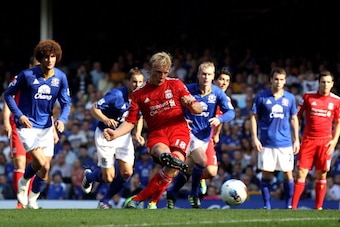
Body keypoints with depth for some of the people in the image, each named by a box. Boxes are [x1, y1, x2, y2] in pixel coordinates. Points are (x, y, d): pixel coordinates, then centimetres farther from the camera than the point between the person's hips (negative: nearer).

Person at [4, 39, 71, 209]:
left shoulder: (60, 77, -3)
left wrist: (62, 119, -17)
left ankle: (32, 199, 27)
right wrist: (19, 115, -16)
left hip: (46, 126, 5)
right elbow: (8, 94, -4)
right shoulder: (27, 75, -14)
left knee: (45, 168, 5)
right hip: (27, 125, -5)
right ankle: (24, 183, 14)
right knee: (42, 163, -17)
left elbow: (66, 103, 4)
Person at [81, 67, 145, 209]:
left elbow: (139, 117, 14)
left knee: (127, 172, -6)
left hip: (124, 136, 6)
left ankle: (105, 200, 16)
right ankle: (89, 176, 33)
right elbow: (94, 109, -20)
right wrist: (106, 120, -37)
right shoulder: (116, 95, -24)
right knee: (108, 177, -4)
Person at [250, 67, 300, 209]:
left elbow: (294, 119, 13)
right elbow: (254, 117, 2)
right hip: (266, 143, -1)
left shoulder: (290, 98, 6)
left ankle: (289, 205, 11)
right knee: (266, 174, 0)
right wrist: (254, 138, -6)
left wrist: (296, 140, 8)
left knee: (288, 173, 1)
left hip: (285, 143, 2)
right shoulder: (261, 97, -1)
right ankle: (267, 205, 8)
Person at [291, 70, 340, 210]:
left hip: (325, 142, 1)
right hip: (308, 140, -1)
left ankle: (318, 208, 10)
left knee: (321, 176, 3)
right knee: (301, 173, -5)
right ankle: (293, 207, -3)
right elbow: (296, 116, 6)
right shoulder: (308, 96, 1)